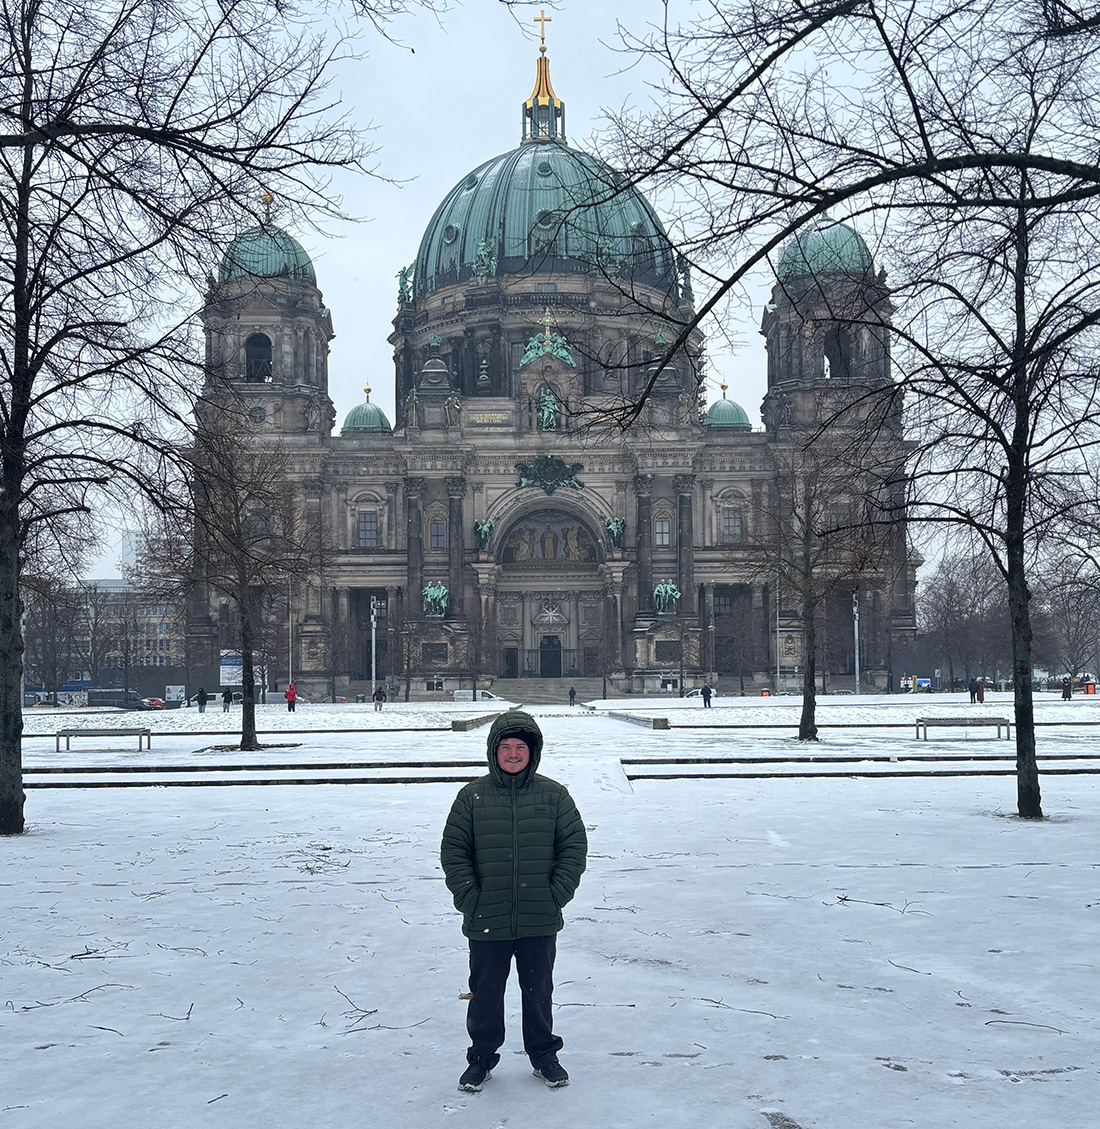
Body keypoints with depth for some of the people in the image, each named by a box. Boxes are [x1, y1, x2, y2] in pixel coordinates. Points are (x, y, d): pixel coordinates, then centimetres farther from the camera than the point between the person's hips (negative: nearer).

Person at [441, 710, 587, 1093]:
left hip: (540, 921, 0)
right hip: (487, 921, 0)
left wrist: (558, 893, -4)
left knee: (538, 990, 14)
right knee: (485, 993, 11)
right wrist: (468, 896, -7)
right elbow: (453, 850, 1)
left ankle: (544, 1056, 32)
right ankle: (482, 1058, 30)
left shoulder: (554, 795, 0)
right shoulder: (472, 796, -1)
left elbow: (575, 846, 3)